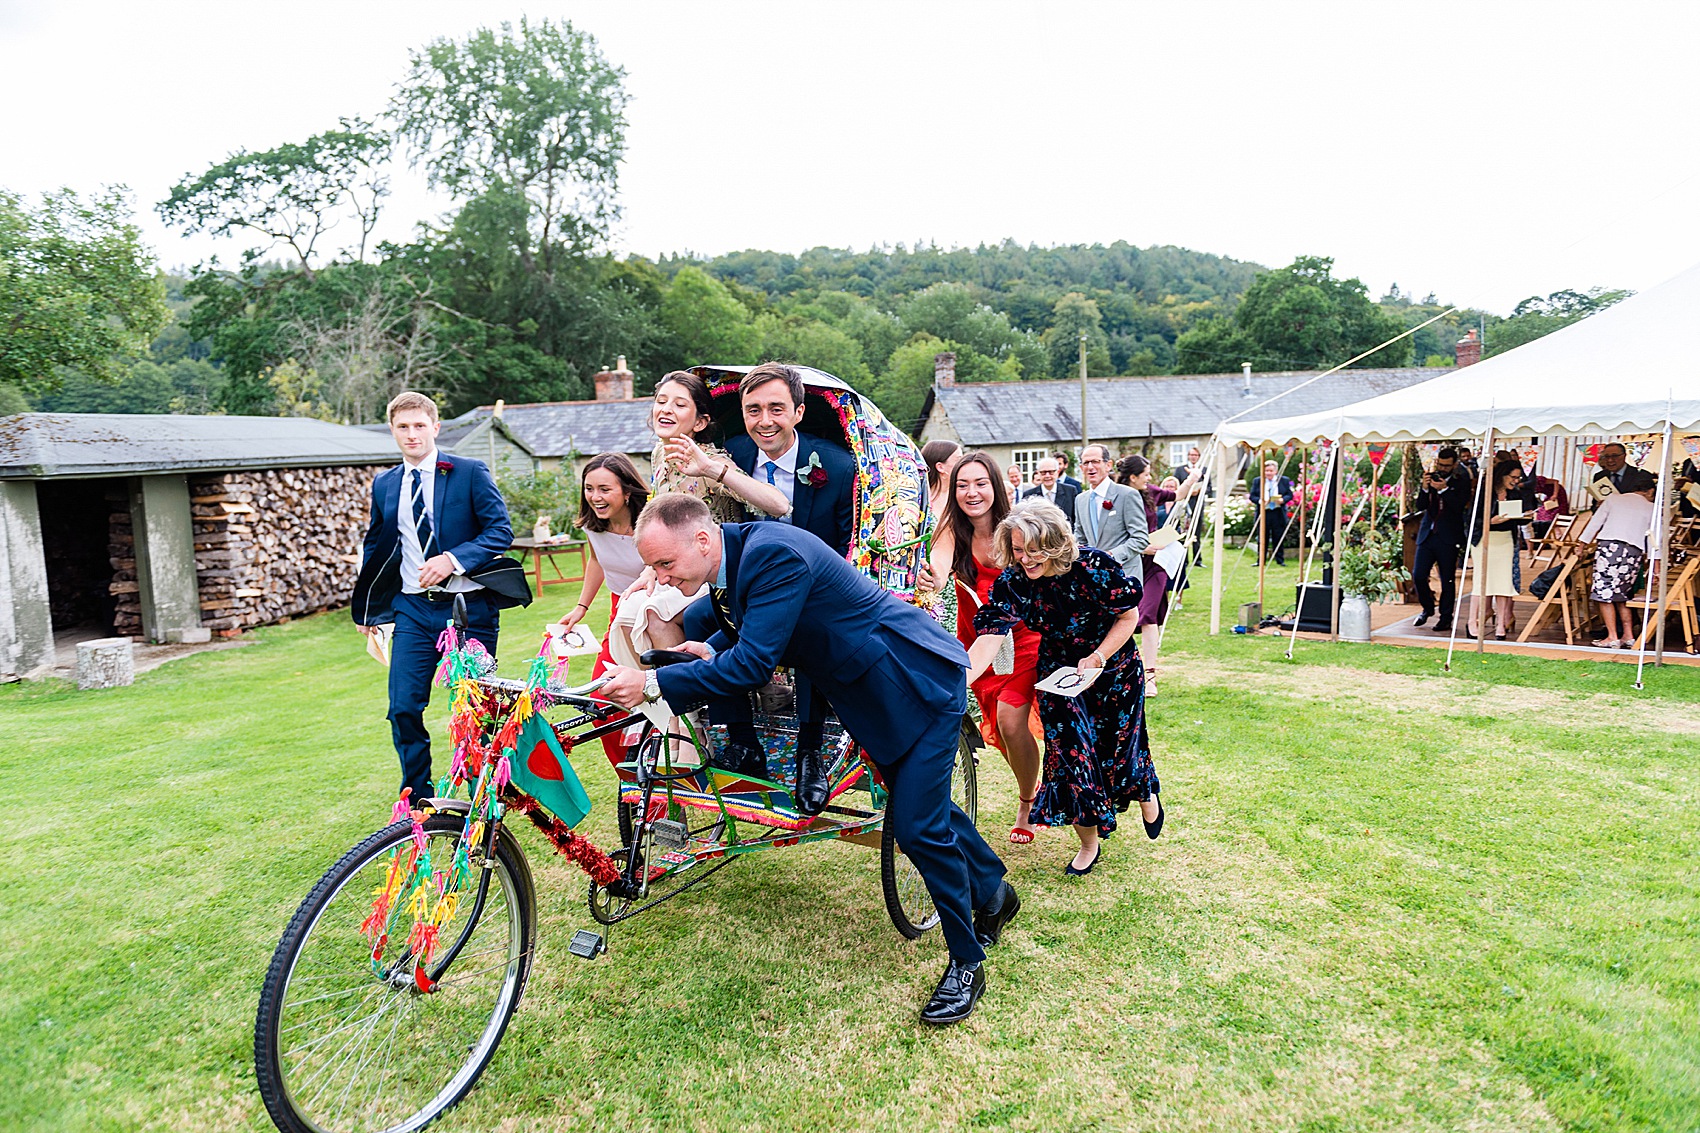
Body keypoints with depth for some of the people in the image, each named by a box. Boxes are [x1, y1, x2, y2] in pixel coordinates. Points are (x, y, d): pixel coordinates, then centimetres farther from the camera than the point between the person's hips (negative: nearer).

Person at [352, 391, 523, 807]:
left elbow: (501, 531, -8)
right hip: (413, 609, 4)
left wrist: (452, 558, -22)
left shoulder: (470, 472, -3)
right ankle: (417, 802, 17)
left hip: (468, 607, -3)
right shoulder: (384, 485, 11)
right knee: (403, 709, -1)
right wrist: (366, 609, 21)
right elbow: (375, 546, 22)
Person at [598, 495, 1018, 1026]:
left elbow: (754, 663, -36)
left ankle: (967, 964, 12)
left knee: (916, 826, -9)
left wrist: (654, 684, -33)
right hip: (872, 688, 10)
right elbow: (742, 625, 16)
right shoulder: (734, 553, -2)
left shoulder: (774, 553, -31)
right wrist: (710, 649, -3)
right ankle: (994, 894, 44)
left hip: (920, 681, -10)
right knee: (919, 800, 21)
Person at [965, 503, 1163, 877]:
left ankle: (1146, 795, 46)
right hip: (1058, 674, 2)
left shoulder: (1094, 567, -26)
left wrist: (1097, 658, -22)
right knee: (1070, 752, -6)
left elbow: (1129, 616, -12)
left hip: (1113, 669, -1)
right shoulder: (1011, 583, -21)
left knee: (1119, 747, 8)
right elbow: (988, 639, -29)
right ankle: (1088, 844, 16)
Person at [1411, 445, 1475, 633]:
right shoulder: (1430, 478, 8)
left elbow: (1460, 506, -14)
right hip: (1427, 534, 3)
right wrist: (1425, 489, -11)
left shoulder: (1462, 482, -1)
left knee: (1447, 580, 3)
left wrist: (1444, 489, -21)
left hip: (1448, 538, -3)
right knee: (1418, 576, 1)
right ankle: (1428, 608, 25)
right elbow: (1420, 506, 4)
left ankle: (1446, 618, 13)